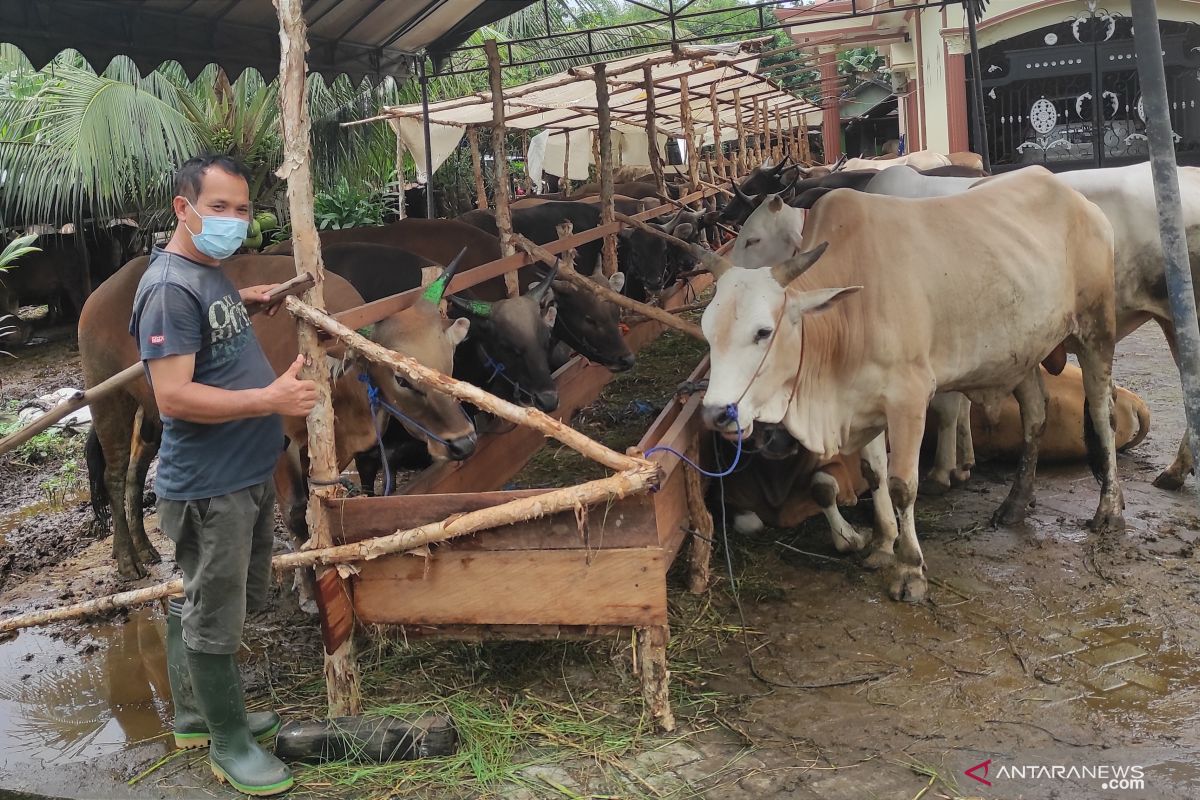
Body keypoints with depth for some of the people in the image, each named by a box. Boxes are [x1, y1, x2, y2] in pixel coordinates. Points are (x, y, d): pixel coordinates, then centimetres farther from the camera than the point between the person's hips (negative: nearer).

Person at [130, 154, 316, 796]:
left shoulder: (208, 273, 10)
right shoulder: (170, 287, -21)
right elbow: (174, 397, -27)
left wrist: (242, 301, 24)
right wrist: (269, 398, -29)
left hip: (245, 474, 10)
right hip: (208, 486, -10)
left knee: (200, 600, 22)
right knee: (213, 615, 5)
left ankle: (196, 715, 39)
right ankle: (228, 743, 20)